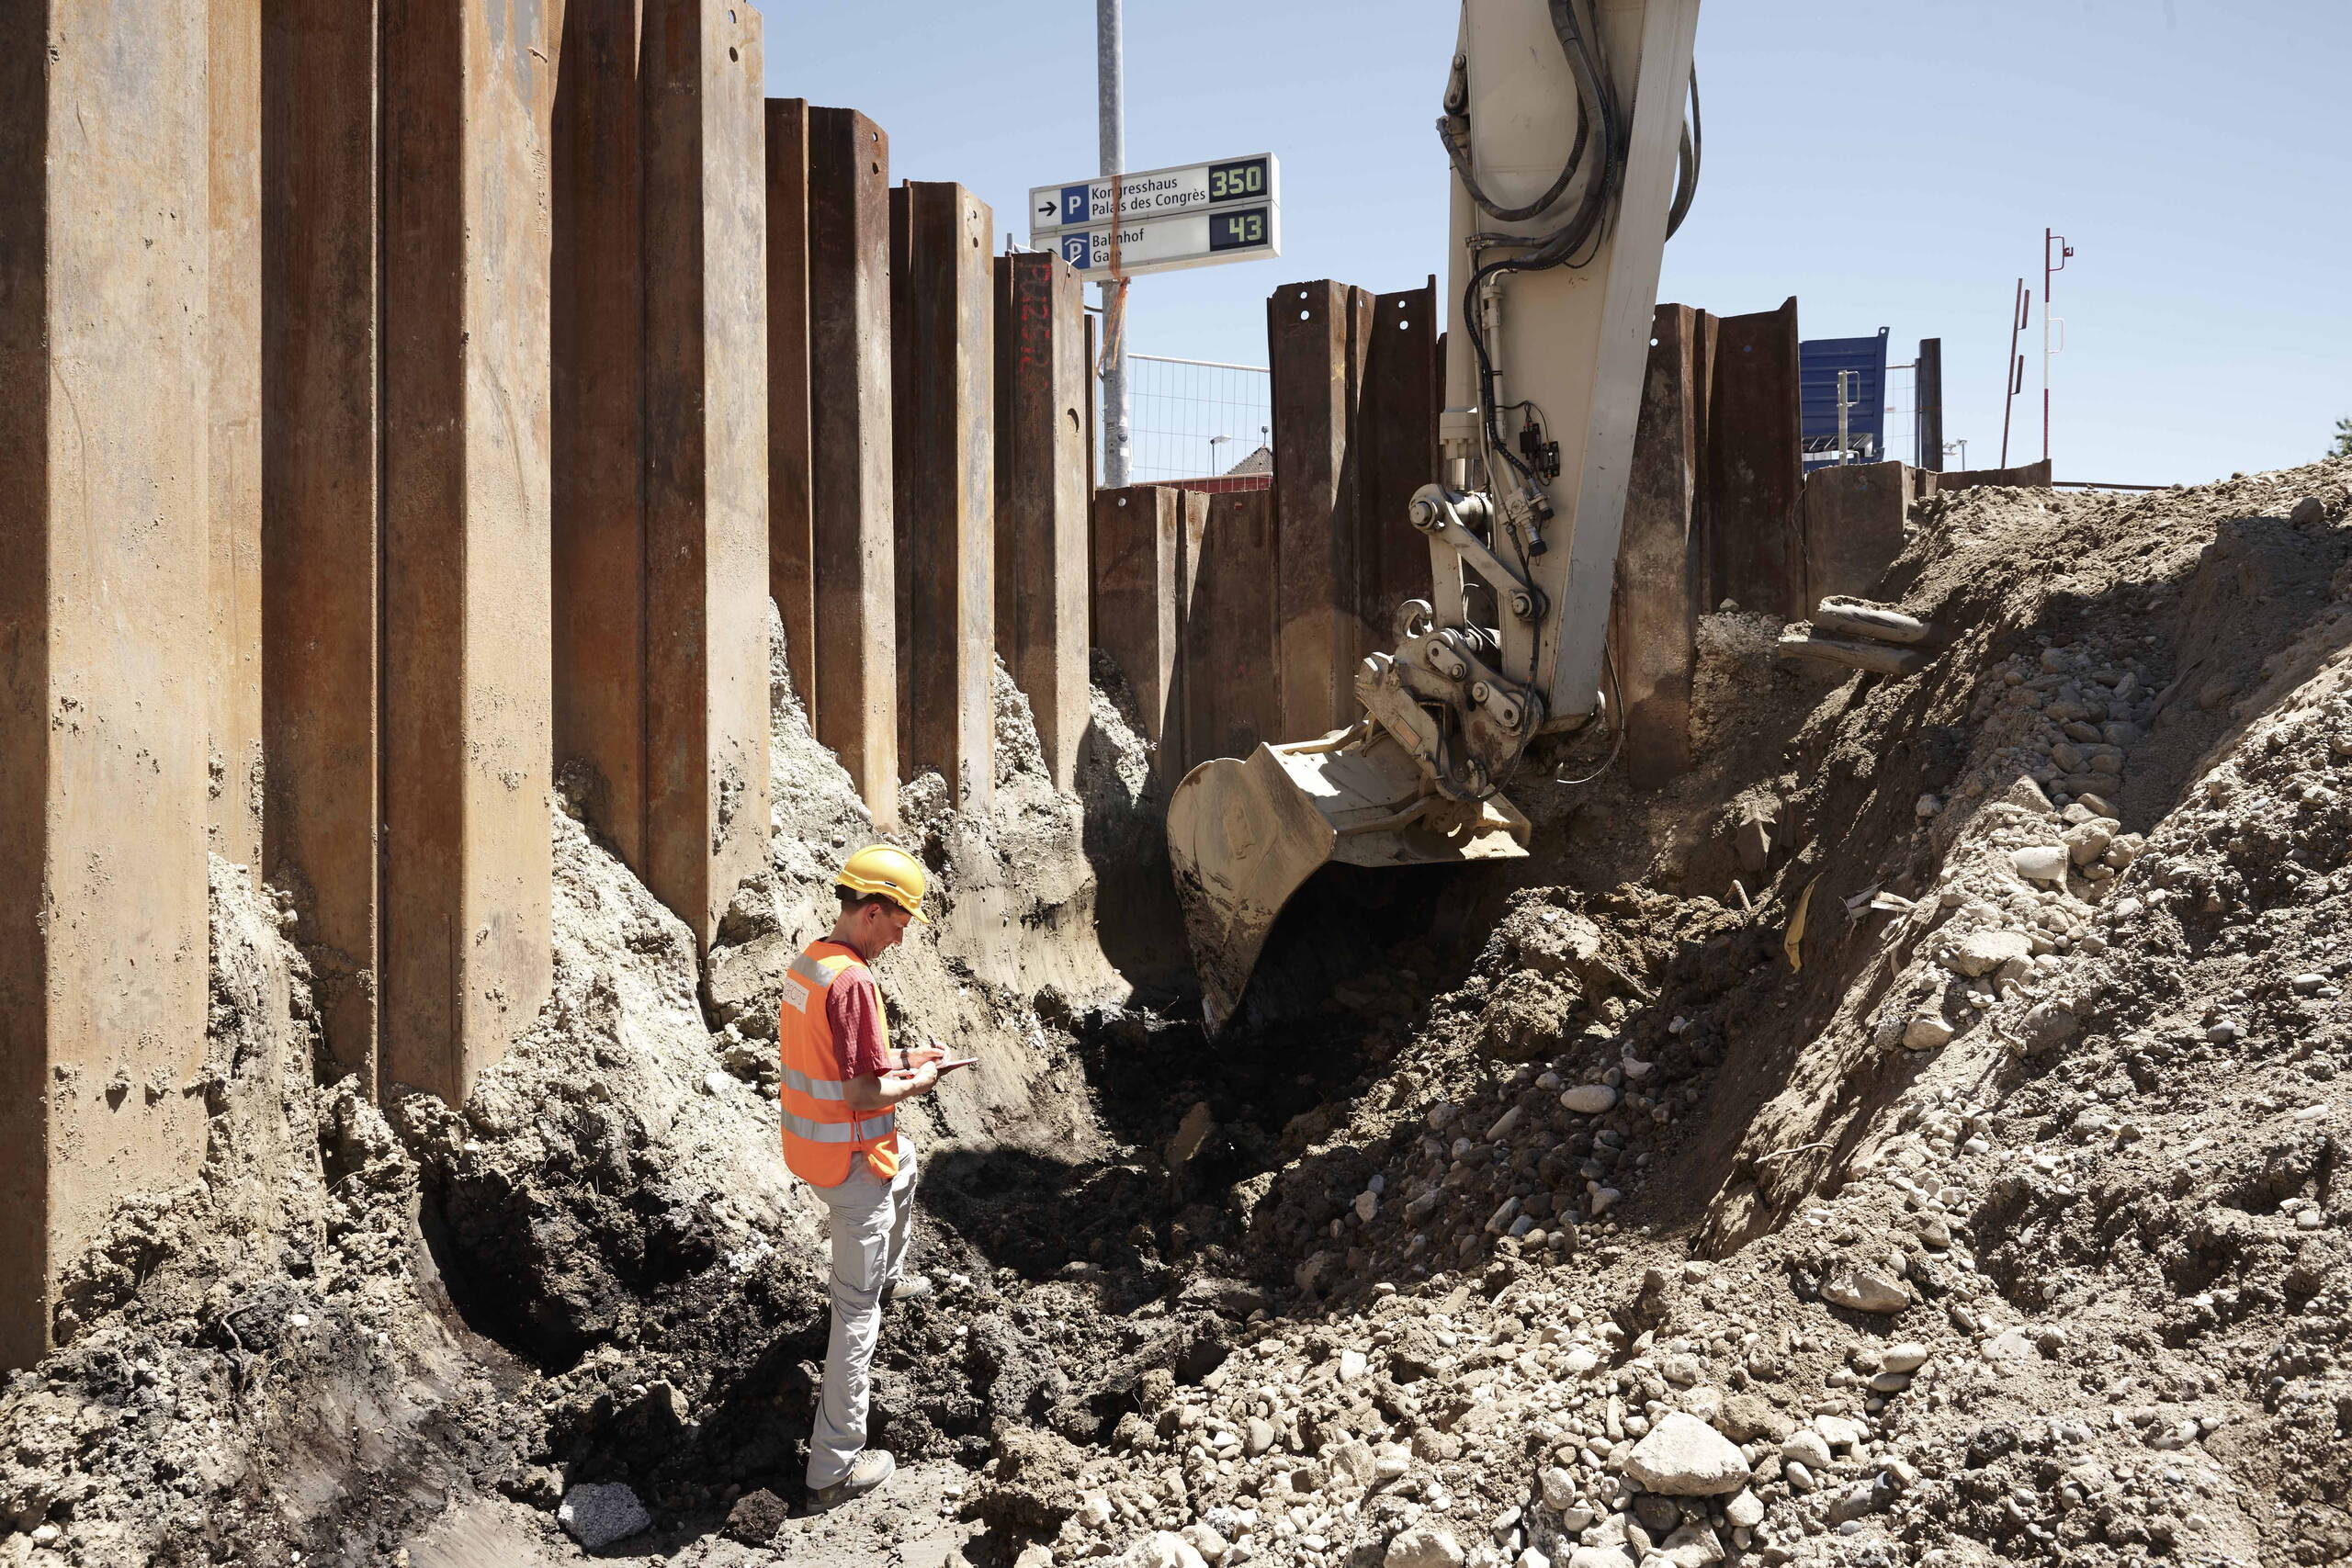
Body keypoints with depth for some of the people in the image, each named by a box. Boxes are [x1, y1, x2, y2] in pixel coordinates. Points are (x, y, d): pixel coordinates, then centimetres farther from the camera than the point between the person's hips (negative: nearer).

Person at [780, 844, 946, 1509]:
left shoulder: (805, 962, 4)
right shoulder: (852, 980, -26)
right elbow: (861, 1093, -27)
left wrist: (898, 1058, 13)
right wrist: (917, 1081, -9)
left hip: (805, 1143, 9)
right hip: (851, 1161, -9)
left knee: (904, 1158, 40)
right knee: (857, 1312, -1)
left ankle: (889, 1275, 59)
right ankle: (835, 1465, 4)